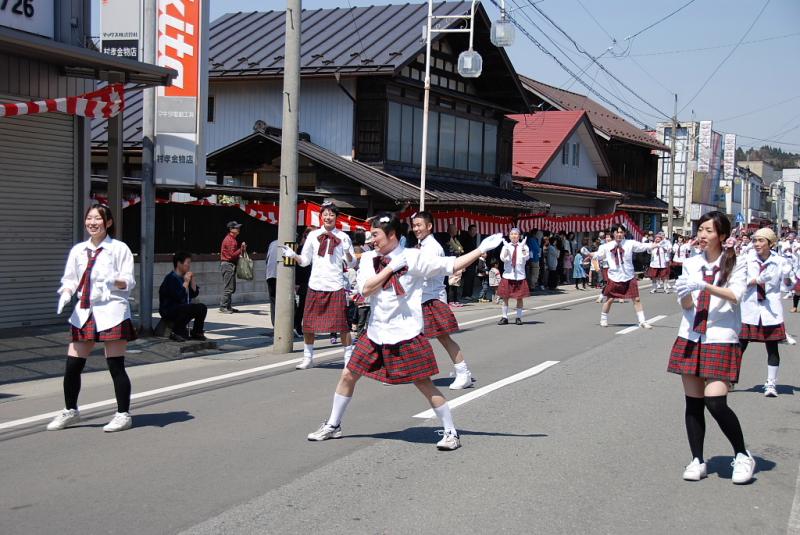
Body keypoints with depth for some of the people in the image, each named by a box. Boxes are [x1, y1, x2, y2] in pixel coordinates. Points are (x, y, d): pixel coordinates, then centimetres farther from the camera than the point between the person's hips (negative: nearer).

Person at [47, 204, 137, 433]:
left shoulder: (119, 249, -2)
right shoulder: (78, 250, 12)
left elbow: (129, 282, -4)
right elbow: (70, 279, 14)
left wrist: (115, 281, -25)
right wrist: (66, 294, -7)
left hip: (111, 312, -5)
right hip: (84, 311, 5)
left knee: (116, 366, -2)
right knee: (72, 366, 6)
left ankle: (123, 414, 10)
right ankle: (70, 411, 24)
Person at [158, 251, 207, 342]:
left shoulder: (185, 277, 8)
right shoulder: (171, 278, -17)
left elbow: (195, 294, 8)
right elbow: (180, 297, -27)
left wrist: (192, 279, -1)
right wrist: (186, 282, -18)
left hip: (183, 309, 8)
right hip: (168, 311, -8)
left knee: (202, 307, -7)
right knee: (189, 309, -32)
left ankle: (196, 333, 6)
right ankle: (176, 333, -17)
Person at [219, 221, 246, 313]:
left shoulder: (234, 239, 17)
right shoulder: (229, 240, -14)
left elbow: (235, 252, 17)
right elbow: (233, 255, -20)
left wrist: (242, 249, 1)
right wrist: (241, 249, -13)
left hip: (232, 265, 10)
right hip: (227, 264, -10)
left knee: (232, 288, 13)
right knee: (228, 288, -10)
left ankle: (228, 306, 18)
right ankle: (223, 307, -7)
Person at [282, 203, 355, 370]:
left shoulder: (343, 237, 3)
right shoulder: (313, 235, 8)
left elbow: (352, 262, 3)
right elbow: (305, 260, 12)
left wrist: (347, 251, -16)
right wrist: (293, 255, -6)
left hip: (336, 286, -2)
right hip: (316, 285, 2)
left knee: (342, 325, -3)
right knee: (308, 325, 6)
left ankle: (349, 358, 8)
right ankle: (308, 358, 20)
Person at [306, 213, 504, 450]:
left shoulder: (413, 257, -8)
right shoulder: (369, 258, 4)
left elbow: (452, 265, -8)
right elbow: (365, 290, -9)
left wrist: (481, 249, -15)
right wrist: (390, 268, -14)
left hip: (406, 335, -5)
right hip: (375, 334, 5)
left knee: (424, 384, -4)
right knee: (348, 375, 9)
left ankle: (451, 432, 10)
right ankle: (333, 426, 27)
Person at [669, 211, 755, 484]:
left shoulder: (735, 265, -1)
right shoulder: (691, 264, 9)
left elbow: (736, 295, -18)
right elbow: (687, 306, 5)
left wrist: (704, 286, -28)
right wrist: (685, 293, -17)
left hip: (720, 339, -4)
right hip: (690, 337, 4)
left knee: (716, 402, -12)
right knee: (693, 402, 5)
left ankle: (743, 456, 8)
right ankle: (697, 461, 16)